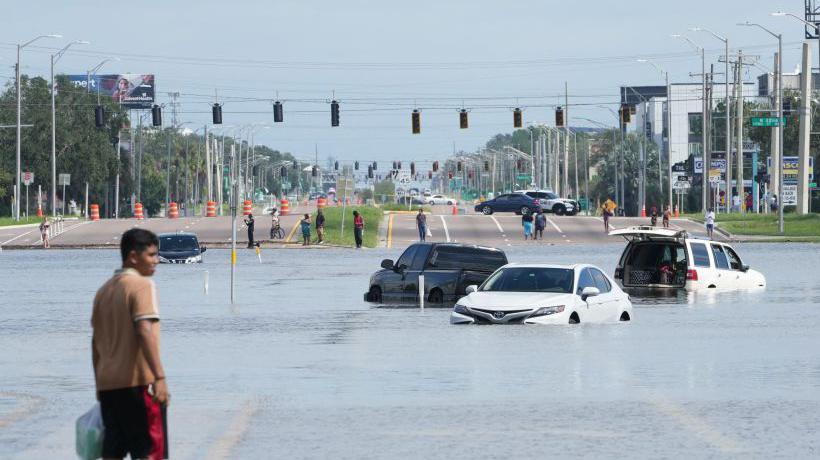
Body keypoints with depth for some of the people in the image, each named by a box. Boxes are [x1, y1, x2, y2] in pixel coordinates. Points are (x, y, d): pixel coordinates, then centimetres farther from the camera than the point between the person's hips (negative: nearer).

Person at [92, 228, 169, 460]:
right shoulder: (142, 285, -8)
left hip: (108, 384, 7)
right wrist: (159, 377, -26)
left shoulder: (104, 290, 15)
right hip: (137, 382, -7)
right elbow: (144, 331, -21)